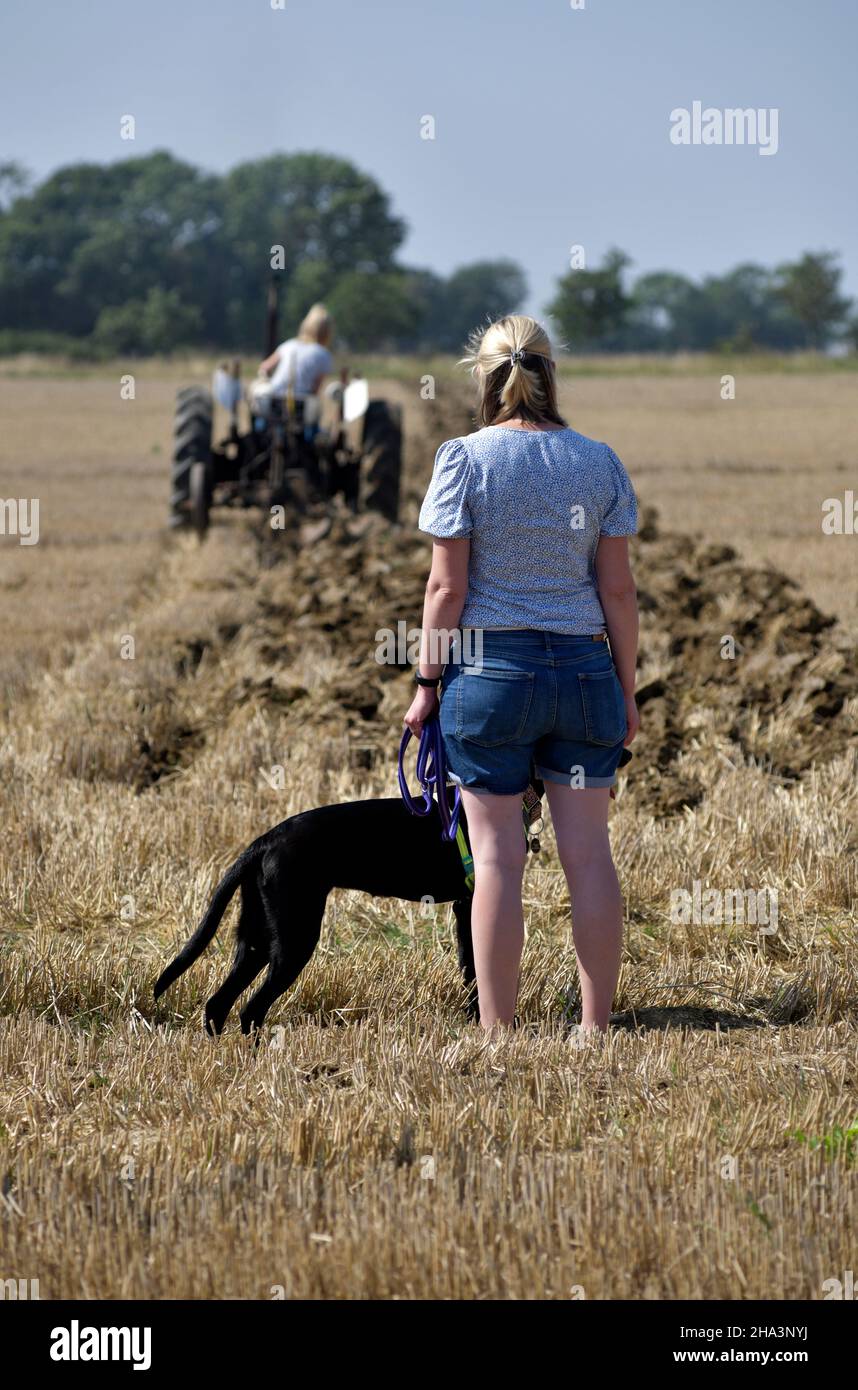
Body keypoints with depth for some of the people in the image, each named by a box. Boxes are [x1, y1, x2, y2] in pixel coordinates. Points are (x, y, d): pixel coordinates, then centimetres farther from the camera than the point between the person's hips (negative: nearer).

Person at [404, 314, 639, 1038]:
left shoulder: (465, 458, -4)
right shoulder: (600, 462, 4)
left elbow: (447, 586, -6)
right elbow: (618, 587, 4)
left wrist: (427, 682, 2)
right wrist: (627, 690, 11)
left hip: (491, 665, -3)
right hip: (584, 667, 3)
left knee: (498, 856, 0)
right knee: (589, 851, 6)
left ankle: (498, 1033, 2)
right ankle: (596, 1028, 8)